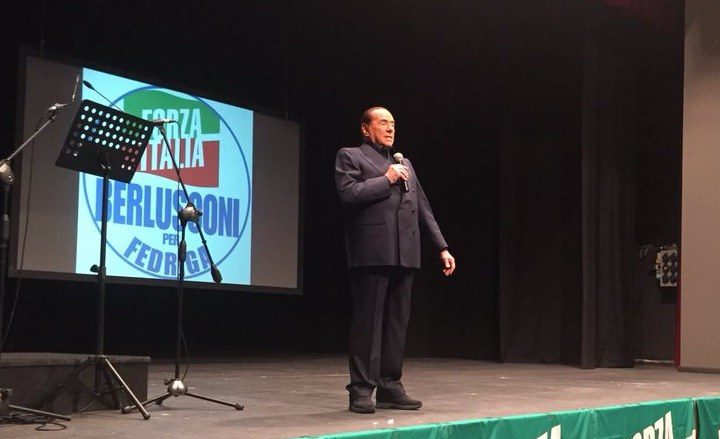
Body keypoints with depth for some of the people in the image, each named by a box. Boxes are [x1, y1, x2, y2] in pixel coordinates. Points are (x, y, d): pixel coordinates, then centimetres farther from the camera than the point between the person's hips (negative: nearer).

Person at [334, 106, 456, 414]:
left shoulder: (404, 164, 26)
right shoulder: (350, 157, 7)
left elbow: (424, 209, 22)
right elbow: (349, 194, -11)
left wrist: (442, 247, 15)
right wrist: (386, 179, -7)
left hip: (405, 254, 6)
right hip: (372, 252, -6)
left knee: (397, 323, 6)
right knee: (367, 322, -5)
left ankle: (389, 388, 12)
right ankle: (361, 390, -1)